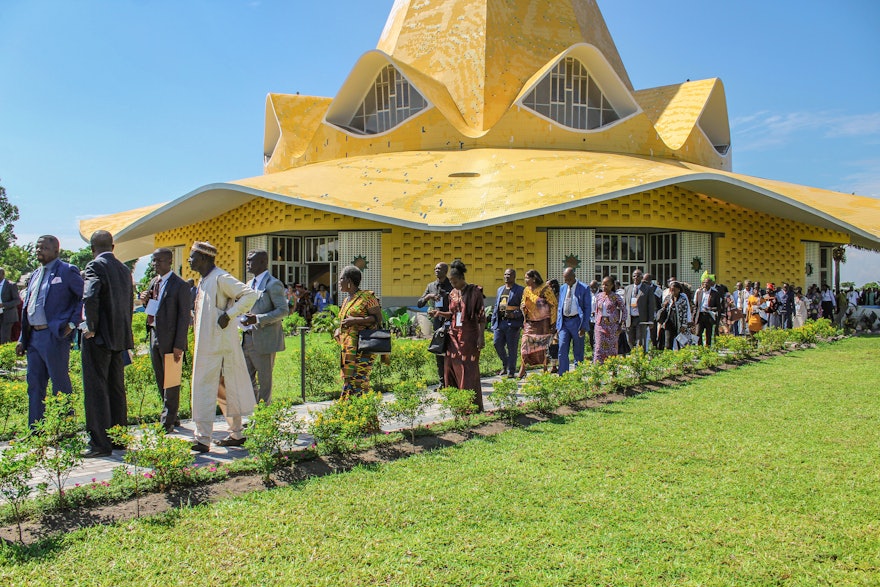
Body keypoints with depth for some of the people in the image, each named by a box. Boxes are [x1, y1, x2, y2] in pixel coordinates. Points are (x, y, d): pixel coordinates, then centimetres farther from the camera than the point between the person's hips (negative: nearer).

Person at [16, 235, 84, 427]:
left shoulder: (67, 271, -6)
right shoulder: (35, 275, 18)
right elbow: (28, 307, 21)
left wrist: (72, 323, -13)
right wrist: (22, 339, 16)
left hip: (55, 336, -8)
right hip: (34, 337, 8)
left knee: (60, 384, 0)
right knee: (35, 384, 12)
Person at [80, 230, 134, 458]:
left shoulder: (95, 266, -10)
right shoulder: (124, 269, 13)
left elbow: (90, 297, -26)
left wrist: (91, 327, -15)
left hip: (98, 337, -7)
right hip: (120, 337, 7)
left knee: (96, 390, -3)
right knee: (117, 389, 14)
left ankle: (100, 443, -2)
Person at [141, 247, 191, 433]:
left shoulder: (180, 285, -12)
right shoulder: (153, 282, 13)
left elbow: (184, 316, -14)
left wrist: (179, 345, -18)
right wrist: (145, 301, -2)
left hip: (170, 339, -8)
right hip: (154, 335, 8)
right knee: (160, 380, 15)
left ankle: (167, 422, 7)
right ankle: (171, 416, 27)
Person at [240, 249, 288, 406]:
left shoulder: (273, 284, -10)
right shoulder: (250, 284, 17)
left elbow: (283, 310, -16)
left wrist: (257, 319, -23)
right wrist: (243, 318, 6)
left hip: (264, 339, -8)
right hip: (248, 338, 8)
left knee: (264, 380, 1)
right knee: (247, 378, 13)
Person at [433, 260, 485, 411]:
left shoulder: (474, 292, -9)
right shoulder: (453, 293, 9)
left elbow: (481, 316, -10)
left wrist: (481, 336, -15)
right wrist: (440, 313, -1)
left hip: (468, 336, -6)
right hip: (454, 335, 6)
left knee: (468, 370, -3)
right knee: (451, 368, 6)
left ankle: (473, 404, 6)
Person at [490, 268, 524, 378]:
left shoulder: (520, 290, 0)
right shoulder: (500, 289, 19)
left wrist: (515, 314, -20)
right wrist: (493, 322, 16)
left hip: (513, 323, -6)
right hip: (500, 322, 6)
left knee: (512, 347, -1)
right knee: (497, 343, 1)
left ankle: (511, 371, 8)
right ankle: (505, 364, 23)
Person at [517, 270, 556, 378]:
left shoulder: (545, 289, -9)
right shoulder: (526, 290, 9)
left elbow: (554, 305, -8)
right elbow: (523, 304, 24)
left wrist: (553, 323, -11)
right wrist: (523, 308, -2)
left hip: (543, 322, -5)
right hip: (530, 323, 5)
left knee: (543, 346, -1)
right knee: (526, 344, -3)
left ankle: (545, 370, 11)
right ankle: (522, 370, 2)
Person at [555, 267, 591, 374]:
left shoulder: (584, 288, -3)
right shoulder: (562, 288, 12)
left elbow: (587, 308, -5)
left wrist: (584, 326, -11)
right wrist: (558, 324, 11)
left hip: (577, 321, -3)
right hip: (564, 322, 4)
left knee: (578, 352, 4)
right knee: (562, 350, -6)